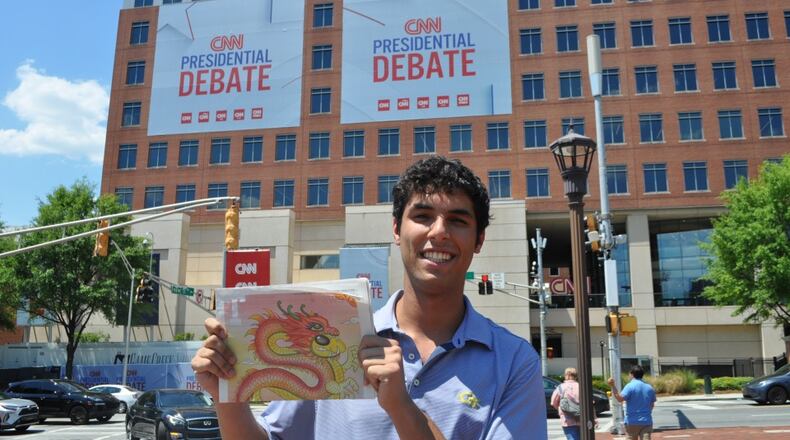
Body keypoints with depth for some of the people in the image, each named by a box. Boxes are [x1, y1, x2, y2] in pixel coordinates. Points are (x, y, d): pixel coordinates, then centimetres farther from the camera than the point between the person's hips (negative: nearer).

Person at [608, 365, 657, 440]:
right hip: (646, 422, 3)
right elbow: (652, 405, 16)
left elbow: (620, 398, -24)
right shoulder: (650, 388, 7)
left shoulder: (630, 386, -11)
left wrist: (613, 386, -26)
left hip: (632, 422, -3)